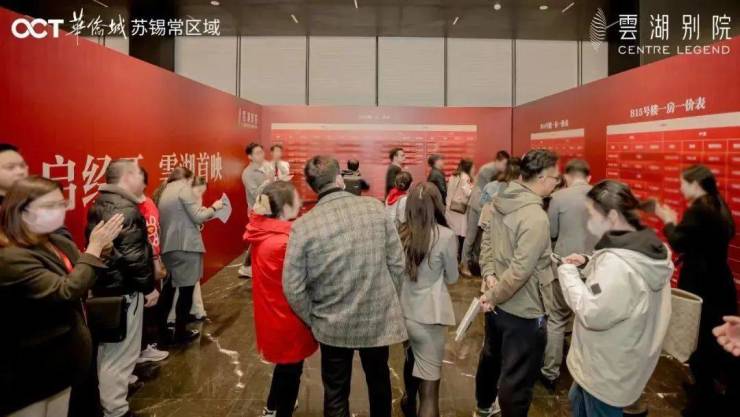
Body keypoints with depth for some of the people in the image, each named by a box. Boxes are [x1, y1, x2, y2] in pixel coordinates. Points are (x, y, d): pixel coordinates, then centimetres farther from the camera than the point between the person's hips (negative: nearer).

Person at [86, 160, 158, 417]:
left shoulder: (100, 203, 10)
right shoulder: (125, 208, -22)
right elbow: (133, 254, -25)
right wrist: (148, 287, -15)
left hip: (105, 284, 10)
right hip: (123, 289, -10)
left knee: (108, 348, 24)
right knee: (121, 352, 1)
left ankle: (107, 395, 41)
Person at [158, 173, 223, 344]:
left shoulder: (165, 192, 19)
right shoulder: (184, 189, -6)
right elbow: (198, 217, -11)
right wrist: (214, 208, 3)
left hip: (168, 246, 9)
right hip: (186, 246, -8)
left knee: (170, 287, 19)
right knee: (186, 289, 1)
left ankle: (162, 327, 27)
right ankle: (181, 332, 9)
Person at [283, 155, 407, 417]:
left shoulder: (303, 225, -16)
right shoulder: (375, 207, -11)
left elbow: (293, 287, -13)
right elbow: (398, 263, -5)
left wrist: (313, 320, 4)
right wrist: (389, 301, 10)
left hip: (334, 326, -2)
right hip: (379, 319, 2)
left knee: (335, 395, 20)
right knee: (379, 381, 28)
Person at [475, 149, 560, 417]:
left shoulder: (501, 201, -1)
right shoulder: (536, 217, -27)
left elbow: (486, 240, 4)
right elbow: (519, 271, -30)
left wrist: (489, 275, -6)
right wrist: (493, 296, -18)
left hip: (498, 304, 9)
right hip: (523, 311, -9)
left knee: (491, 356, 29)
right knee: (517, 379, 8)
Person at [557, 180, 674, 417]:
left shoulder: (617, 262, -33)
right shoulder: (644, 248, -1)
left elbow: (592, 315, -31)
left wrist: (568, 274, -20)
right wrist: (588, 266, -1)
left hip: (607, 371, -9)